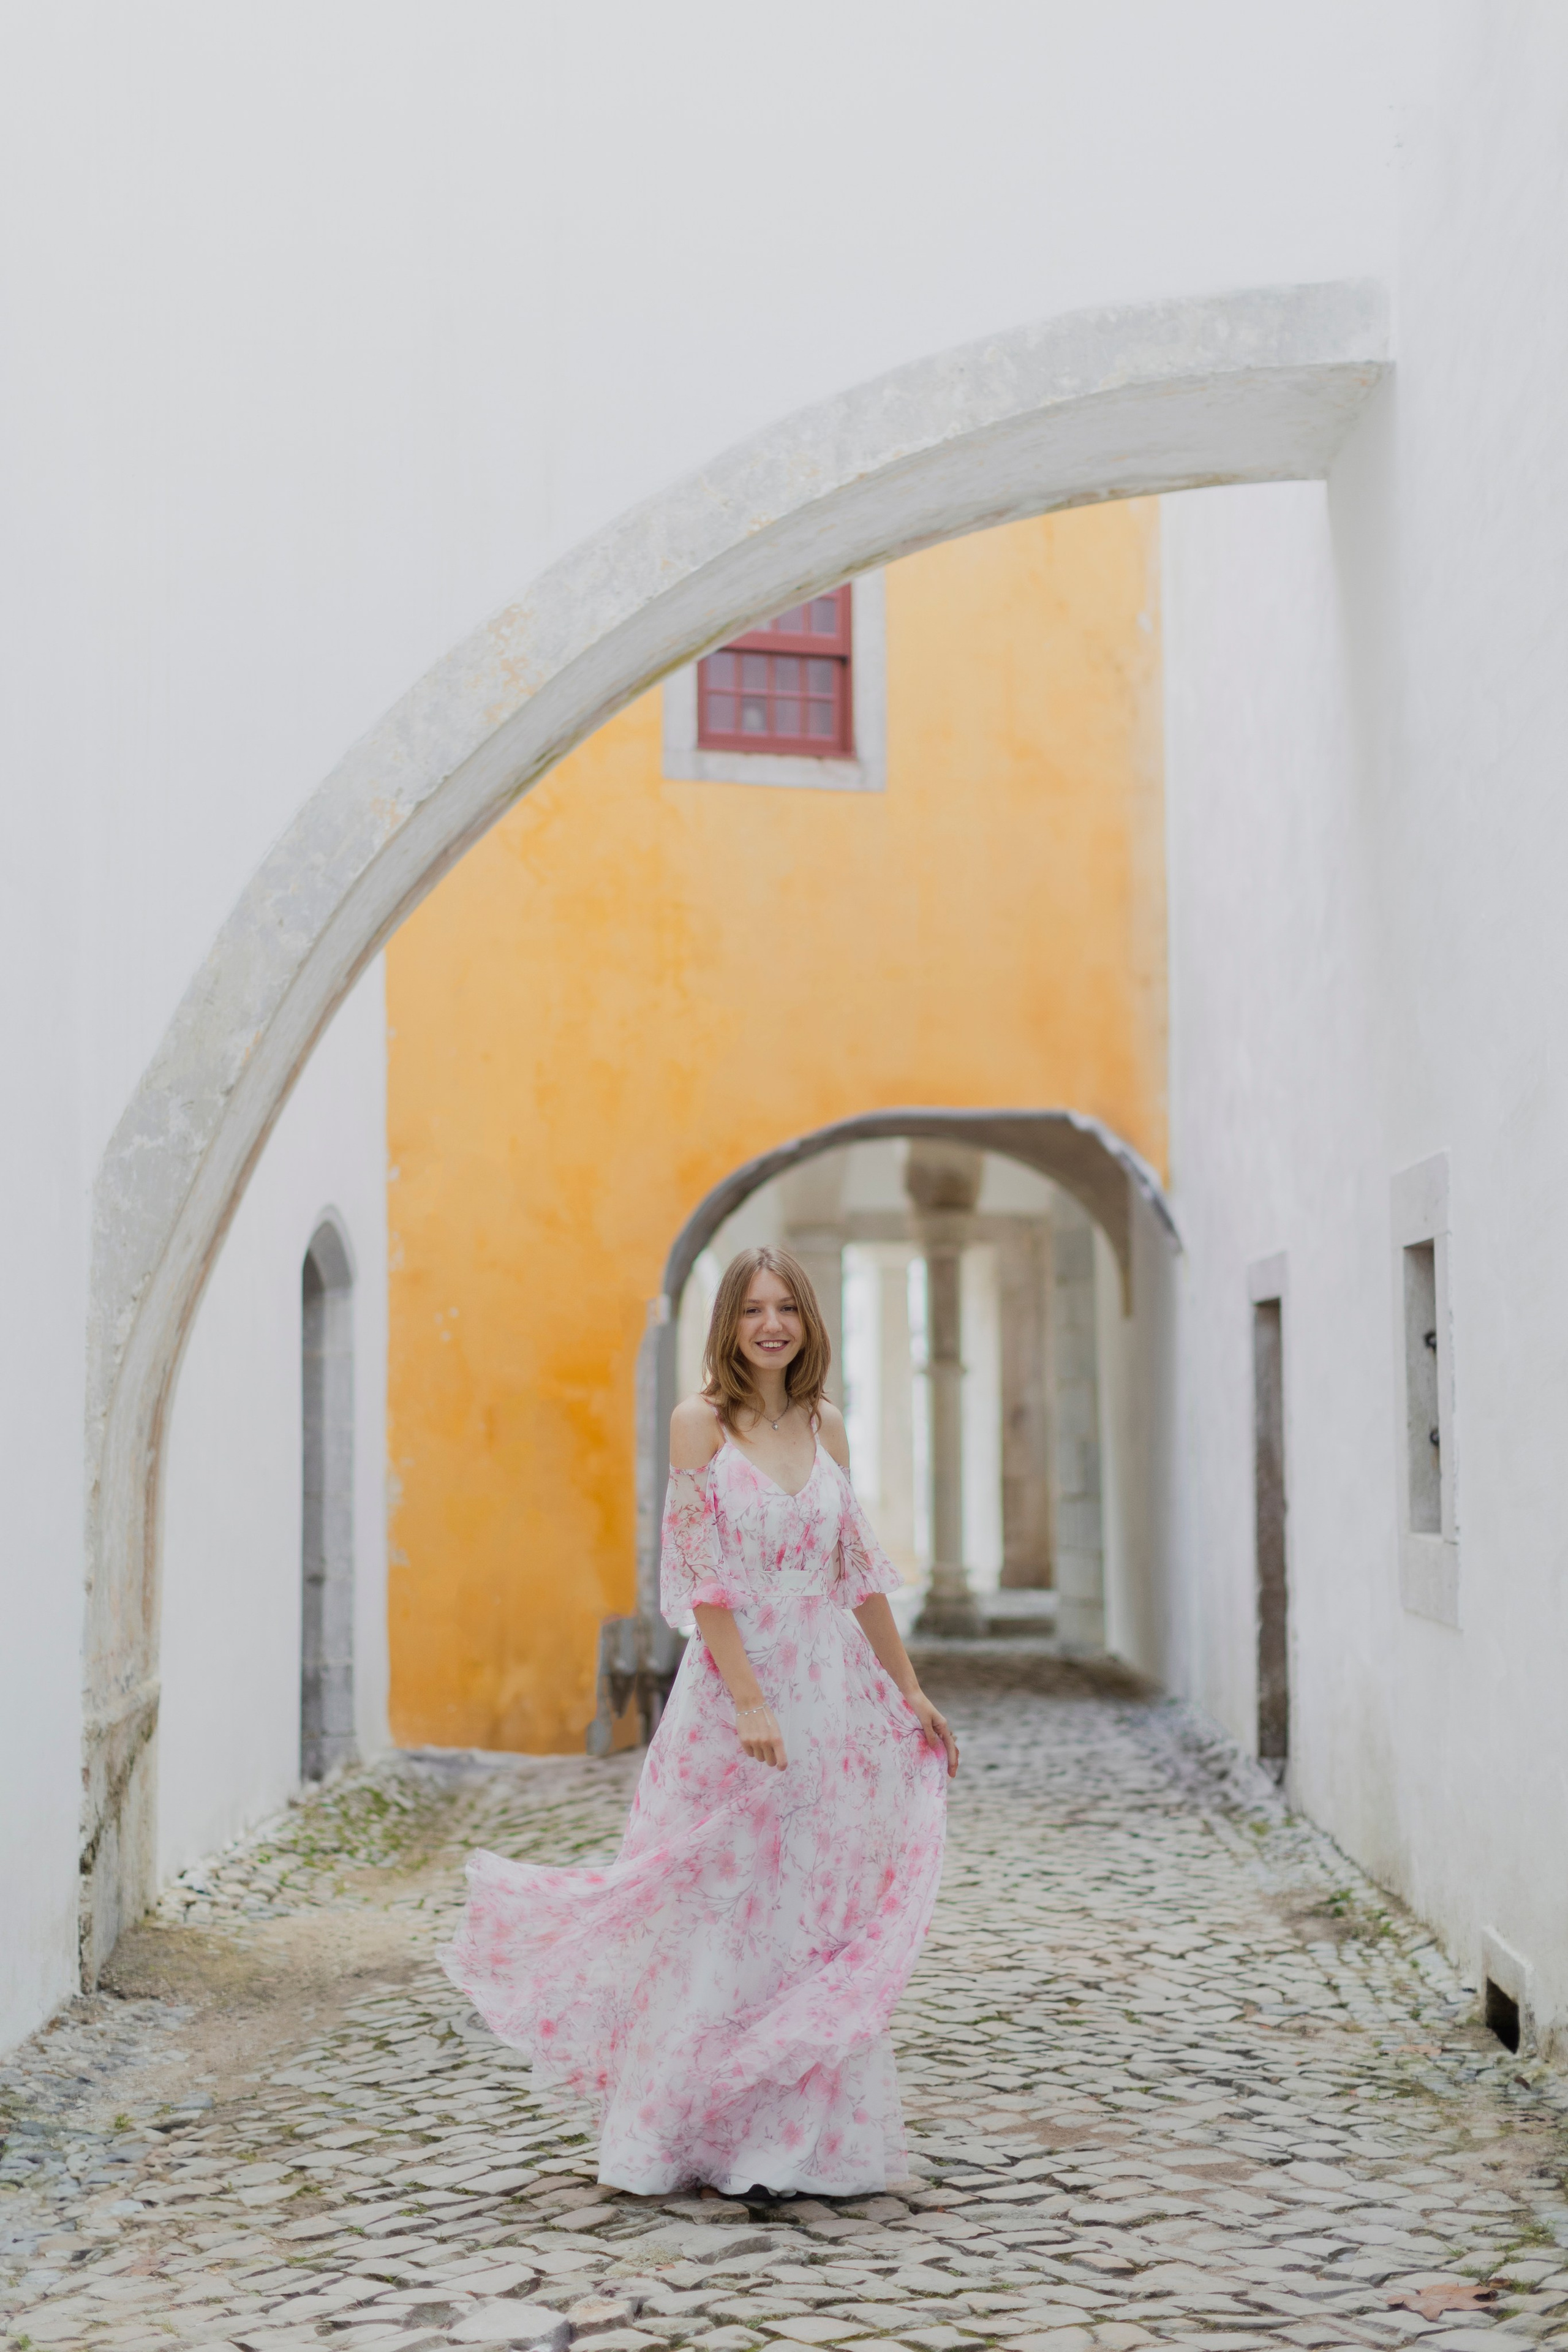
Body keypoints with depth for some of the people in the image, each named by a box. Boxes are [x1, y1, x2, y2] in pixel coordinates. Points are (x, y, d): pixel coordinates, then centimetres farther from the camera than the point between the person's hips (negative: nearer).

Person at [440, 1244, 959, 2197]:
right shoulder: (702, 1423, -5)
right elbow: (704, 1577, -11)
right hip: (735, 1687, -5)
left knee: (824, 1920, 8)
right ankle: (709, 2137, 13)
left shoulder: (826, 1427, 10)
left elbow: (860, 1572, 14)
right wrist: (749, 1701, -18)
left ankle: (811, 2137, 18)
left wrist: (911, 1691, 14)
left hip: (835, 1691, 5)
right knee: (725, 1916, 0)